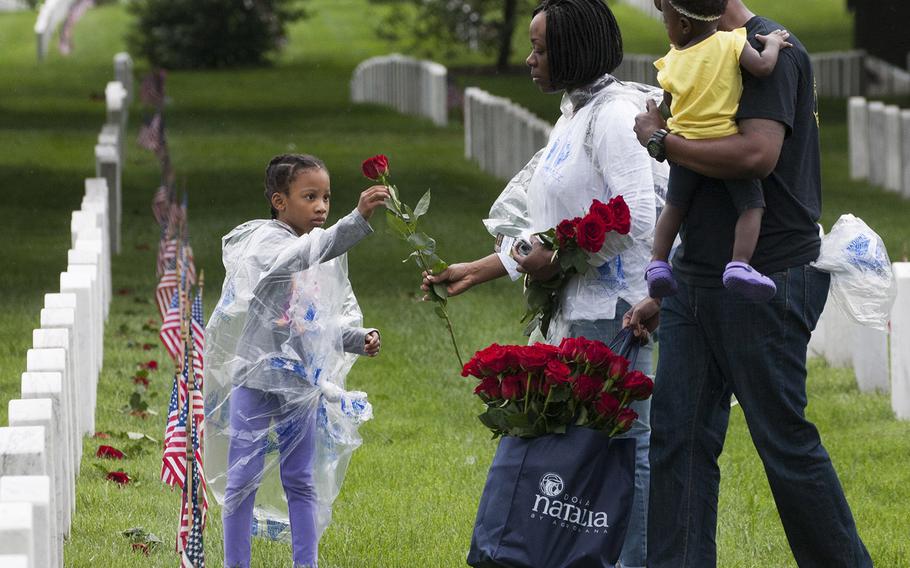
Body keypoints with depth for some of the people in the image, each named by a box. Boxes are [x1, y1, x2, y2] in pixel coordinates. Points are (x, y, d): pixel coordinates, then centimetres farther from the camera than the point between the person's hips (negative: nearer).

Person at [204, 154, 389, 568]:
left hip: (303, 381, 6)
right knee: (243, 479, 1)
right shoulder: (267, 240, -13)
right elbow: (304, 255, -37)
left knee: (301, 481, 10)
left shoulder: (327, 257, 9)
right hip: (257, 377, -6)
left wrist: (357, 339, -3)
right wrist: (358, 219, -49)